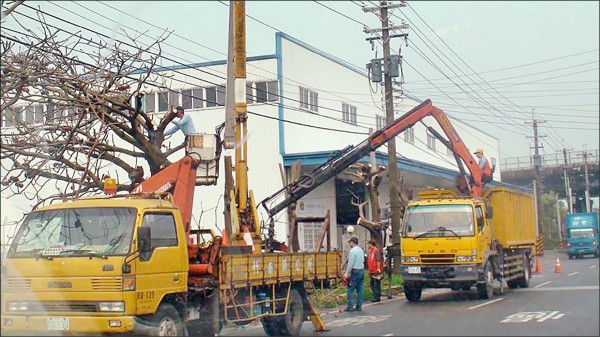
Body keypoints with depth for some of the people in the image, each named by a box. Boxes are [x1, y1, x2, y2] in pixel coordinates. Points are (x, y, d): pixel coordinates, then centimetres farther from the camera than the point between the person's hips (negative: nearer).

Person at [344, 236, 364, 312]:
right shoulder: (361, 250, 13)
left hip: (355, 271, -8)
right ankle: (359, 306, 9)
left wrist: (347, 273, -12)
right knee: (360, 290, 8)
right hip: (362, 270, 8)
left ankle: (349, 307, -7)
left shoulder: (352, 251, -13)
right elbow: (363, 261, 14)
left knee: (350, 290, -4)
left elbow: (351, 263, -17)